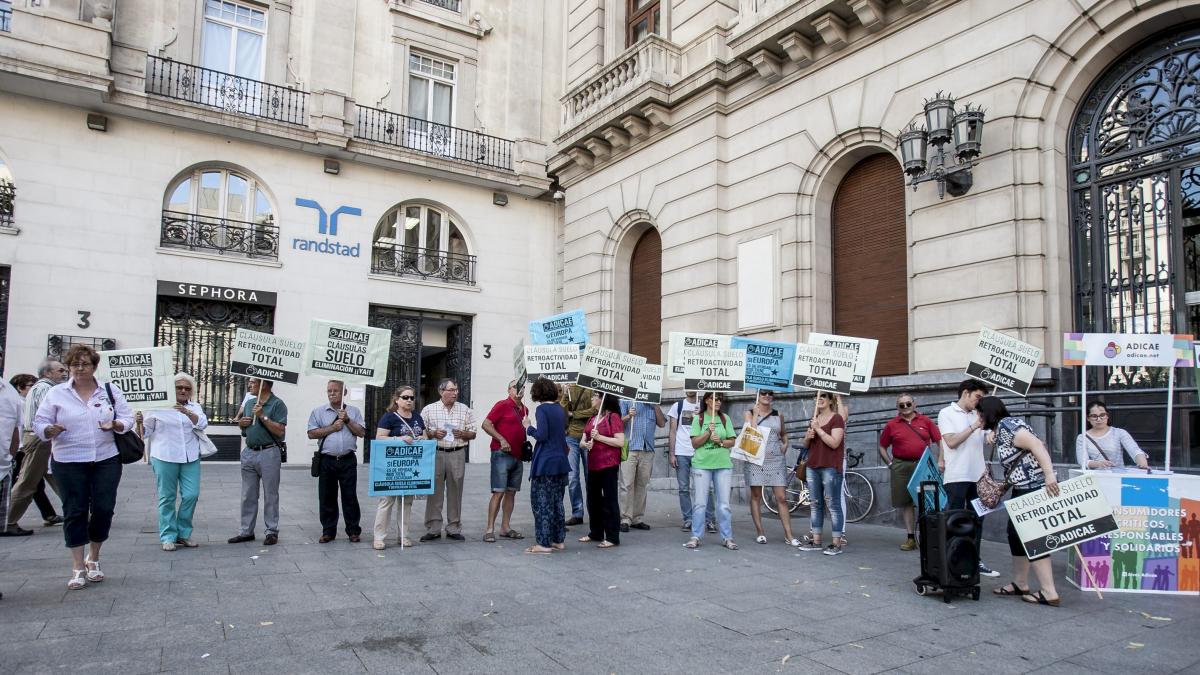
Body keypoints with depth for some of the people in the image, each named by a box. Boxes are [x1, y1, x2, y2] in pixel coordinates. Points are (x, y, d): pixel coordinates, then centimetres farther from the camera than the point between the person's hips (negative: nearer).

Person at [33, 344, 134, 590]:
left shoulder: (111, 390, 5)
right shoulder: (56, 394, 3)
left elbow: (127, 418, 6)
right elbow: (40, 424, 2)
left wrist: (115, 425, -16)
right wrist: (50, 430, -21)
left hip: (106, 461, 1)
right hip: (69, 463, -1)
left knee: (104, 509, 1)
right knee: (75, 512, 2)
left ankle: (93, 559, 22)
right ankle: (78, 567, 11)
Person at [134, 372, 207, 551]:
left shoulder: (195, 408, 12)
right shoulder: (159, 407, 3)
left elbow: (202, 424, -7)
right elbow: (143, 432, 7)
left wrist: (187, 412, -23)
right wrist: (139, 423, -15)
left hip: (190, 458, 3)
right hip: (165, 458, -2)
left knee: (191, 495, -2)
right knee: (167, 497, 2)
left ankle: (183, 534, 13)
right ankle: (168, 537, 11)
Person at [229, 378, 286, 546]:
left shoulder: (277, 404, -8)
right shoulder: (249, 403, 13)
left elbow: (280, 431, -15)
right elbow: (242, 423, 26)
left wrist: (263, 416, -19)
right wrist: (241, 423, 3)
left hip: (269, 453, -7)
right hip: (249, 452, 7)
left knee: (270, 495, 1)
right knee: (248, 495, 11)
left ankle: (272, 531, 9)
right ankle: (247, 531, 20)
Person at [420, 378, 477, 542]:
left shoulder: (465, 410, 10)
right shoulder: (429, 410, 6)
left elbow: (473, 434, 11)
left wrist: (462, 434, -8)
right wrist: (434, 434, -12)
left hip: (457, 454, 1)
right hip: (435, 453, -1)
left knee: (455, 492, 5)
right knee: (434, 491, -1)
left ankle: (454, 528, 14)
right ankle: (433, 529, 6)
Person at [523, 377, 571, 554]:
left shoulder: (542, 410, -13)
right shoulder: (560, 409, 10)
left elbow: (542, 435, -19)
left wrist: (529, 427, -4)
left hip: (545, 463, -7)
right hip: (561, 461, 7)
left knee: (541, 502, 0)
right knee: (557, 501, 15)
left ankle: (543, 543, 3)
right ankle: (559, 540, 21)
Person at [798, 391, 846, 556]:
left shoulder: (836, 419, -4)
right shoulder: (814, 420, 17)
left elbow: (834, 443, -15)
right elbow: (806, 444, 22)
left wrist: (818, 429, -14)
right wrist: (807, 436, 1)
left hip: (831, 467, -7)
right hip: (813, 466, 7)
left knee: (833, 504, -5)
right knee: (815, 504, 9)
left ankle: (836, 543, -2)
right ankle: (815, 540, 15)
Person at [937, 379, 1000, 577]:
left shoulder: (976, 415, 14)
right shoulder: (947, 413, -3)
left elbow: (979, 444, 20)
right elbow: (951, 442, -14)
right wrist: (974, 427, -15)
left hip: (977, 476, 6)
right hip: (957, 477, -6)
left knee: (977, 520, 11)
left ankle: (975, 560, 20)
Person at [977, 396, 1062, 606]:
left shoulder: (1006, 425, -15)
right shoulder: (1000, 428, 13)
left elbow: (1036, 444, -25)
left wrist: (1049, 475, -32)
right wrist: (992, 435, 14)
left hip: (1035, 489, -11)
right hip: (1023, 489, 11)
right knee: (1016, 533, 14)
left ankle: (1049, 593, -3)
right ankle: (1020, 584, 23)